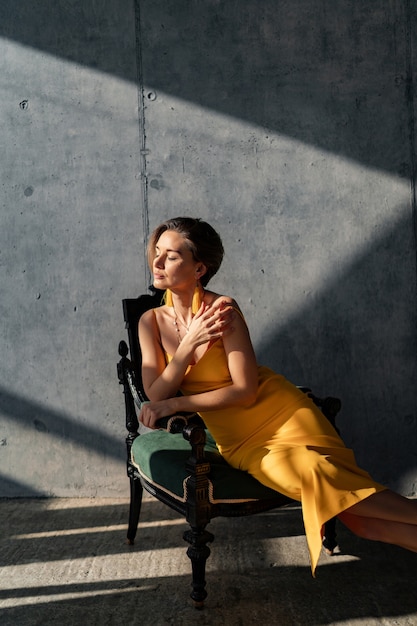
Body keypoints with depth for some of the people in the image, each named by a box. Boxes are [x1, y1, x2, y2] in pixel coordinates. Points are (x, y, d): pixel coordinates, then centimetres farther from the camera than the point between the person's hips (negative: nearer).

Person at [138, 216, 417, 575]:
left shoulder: (223, 310, -12)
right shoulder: (152, 322, 1)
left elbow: (245, 390, -13)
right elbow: (155, 396, -5)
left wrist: (177, 404, -16)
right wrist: (188, 344, -17)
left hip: (279, 411, -2)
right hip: (240, 444, 3)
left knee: (321, 473, -31)